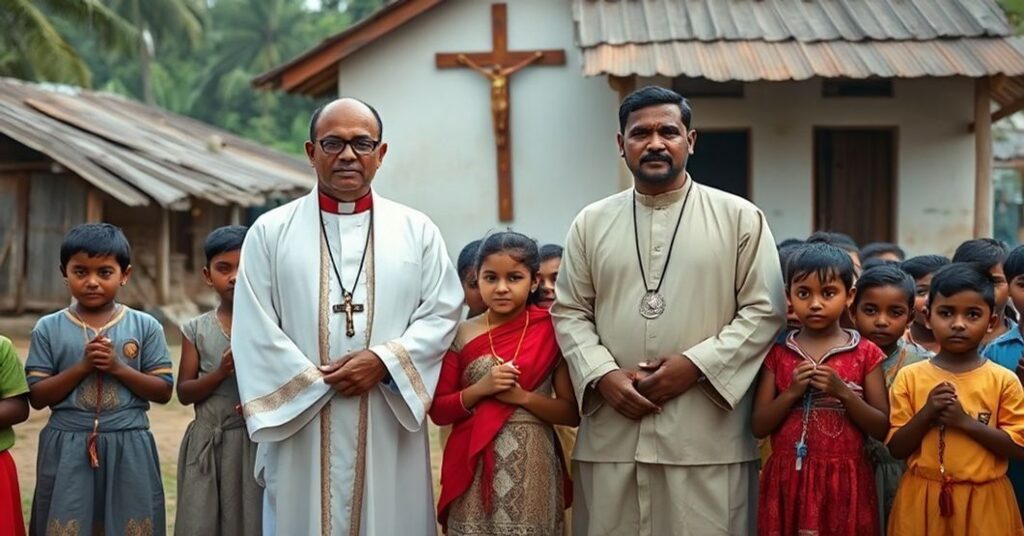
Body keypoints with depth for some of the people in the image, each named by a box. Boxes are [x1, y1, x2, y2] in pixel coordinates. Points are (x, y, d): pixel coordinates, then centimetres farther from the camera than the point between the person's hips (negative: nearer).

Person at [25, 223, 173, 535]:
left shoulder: (145, 327, 0)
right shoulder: (48, 329, 1)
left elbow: (163, 391, -1)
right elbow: (37, 397, -2)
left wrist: (118, 367, -13)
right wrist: (82, 367, -14)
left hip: (128, 448, 0)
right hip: (67, 450, 0)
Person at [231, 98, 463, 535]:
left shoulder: (417, 231, 9)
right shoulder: (270, 232, 5)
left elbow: (443, 313, 3)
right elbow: (255, 331, -1)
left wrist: (384, 360, -12)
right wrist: (317, 381, -10)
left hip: (388, 432, 1)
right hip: (299, 425, -1)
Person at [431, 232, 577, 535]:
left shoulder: (551, 333, -2)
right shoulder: (462, 336, 1)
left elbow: (573, 413, -1)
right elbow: (438, 412, 2)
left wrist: (522, 396, -15)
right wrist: (479, 389, -13)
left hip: (531, 469, -1)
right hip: (474, 468, 1)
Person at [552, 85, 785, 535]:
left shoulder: (741, 218, 4)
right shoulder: (591, 223, 12)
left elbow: (764, 311, 0)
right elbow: (569, 314, 11)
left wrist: (696, 365, -10)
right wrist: (603, 375, -6)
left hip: (706, 437, -2)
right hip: (612, 434, 2)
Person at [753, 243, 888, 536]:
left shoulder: (865, 354, 1)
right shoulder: (777, 354, 4)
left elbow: (883, 429, -2)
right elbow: (759, 427, 1)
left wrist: (844, 393, -14)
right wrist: (792, 392, -13)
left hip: (844, 481, -1)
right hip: (788, 479, 1)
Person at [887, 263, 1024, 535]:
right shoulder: (909, 377, -2)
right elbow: (896, 448, -2)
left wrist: (965, 421, -16)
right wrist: (927, 413, -16)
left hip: (983, 501, -1)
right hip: (923, 499, 1)